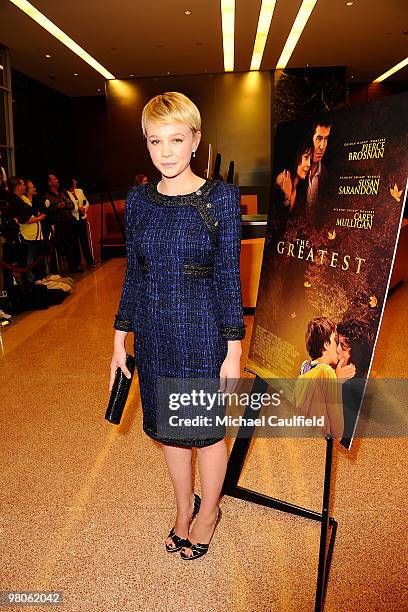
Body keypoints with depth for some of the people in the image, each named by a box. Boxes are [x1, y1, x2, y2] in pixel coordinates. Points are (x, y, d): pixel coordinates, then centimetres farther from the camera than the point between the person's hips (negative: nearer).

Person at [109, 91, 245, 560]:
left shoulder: (220, 197, -8)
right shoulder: (138, 200, 3)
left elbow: (228, 278, -8)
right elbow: (133, 276, 7)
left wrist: (233, 351, -9)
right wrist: (120, 340, 7)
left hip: (202, 333, -4)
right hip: (154, 334, 4)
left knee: (206, 429, 12)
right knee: (169, 428, 18)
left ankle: (208, 511, 40)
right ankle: (184, 507, 44)